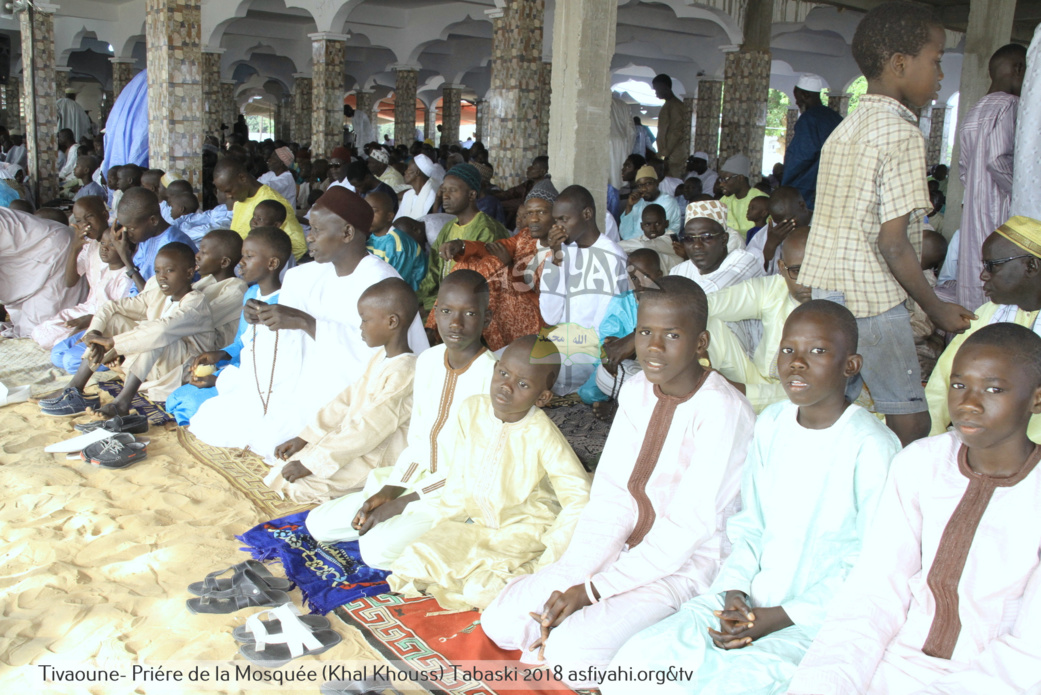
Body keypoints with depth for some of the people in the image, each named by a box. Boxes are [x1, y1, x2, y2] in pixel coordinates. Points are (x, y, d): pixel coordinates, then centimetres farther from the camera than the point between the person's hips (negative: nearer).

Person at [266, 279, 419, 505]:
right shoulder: (380, 357, 9)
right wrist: (303, 438, 5)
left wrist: (312, 464, -23)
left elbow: (369, 429, -26)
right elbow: (347, 399, 12)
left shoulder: (403, 372, -25)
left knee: (296, 483, -19)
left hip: (377, 457, -10)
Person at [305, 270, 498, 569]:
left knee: (377, 547, -27)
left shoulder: (492, 376, -20)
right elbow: (417, 441, 9)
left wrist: (398, 505, -18)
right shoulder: (427, 361, 3)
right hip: (416, 479, 7)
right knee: (319, 523, 2)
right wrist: (388, 491, -7)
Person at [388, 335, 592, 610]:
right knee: (416, 559, -12)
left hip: (523, 533, -5)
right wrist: (443, 523, 3)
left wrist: (547, 563, -24)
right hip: (474, 521, 5)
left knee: (482, 589, -25)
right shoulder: (471, 410, -6)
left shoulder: (542, 435, -22)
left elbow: (579, 499, -22)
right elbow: (459, 476, 7)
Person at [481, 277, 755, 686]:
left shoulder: (720, 410, -21)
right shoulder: (636, 391, 2)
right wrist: (570, 583, -13)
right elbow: (609, 499, -1)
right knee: (501, 620, -2)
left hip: (689, 569, -7)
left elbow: (687, 529, -21)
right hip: (631, 555, 7)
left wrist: (591, 591, -19)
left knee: (570, 650, -24)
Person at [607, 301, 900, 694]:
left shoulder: (872, 447, -13)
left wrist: (777, 618, -15)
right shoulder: (770, 425, 7)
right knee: (637, 660, -13)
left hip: (823, 619, -5)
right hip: (753, 601, 6)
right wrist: (735, 593, -6)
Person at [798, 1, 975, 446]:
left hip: (826, 293, 8)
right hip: (873, 301, -8)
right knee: (910, 425, 1)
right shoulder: (902, 134, -12)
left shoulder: (845, 129, 13)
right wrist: (936, 308, -5)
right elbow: (893, 242, -16)